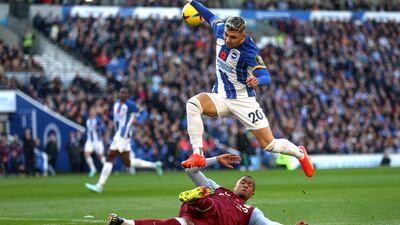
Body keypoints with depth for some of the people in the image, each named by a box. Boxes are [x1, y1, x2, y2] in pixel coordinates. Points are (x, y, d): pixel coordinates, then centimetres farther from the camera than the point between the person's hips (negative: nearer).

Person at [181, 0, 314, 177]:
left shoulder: (249, 51, -25)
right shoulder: (221, 30, -8)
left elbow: (266, 77, -33)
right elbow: (212, 18, 15)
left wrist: (257, 81, -56)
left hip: (243, 102, -5)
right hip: (220, 99, 5)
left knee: (269, 145, -3)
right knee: (193, 103, -28)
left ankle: (300, 153, 32)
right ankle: (197, 155, -29)